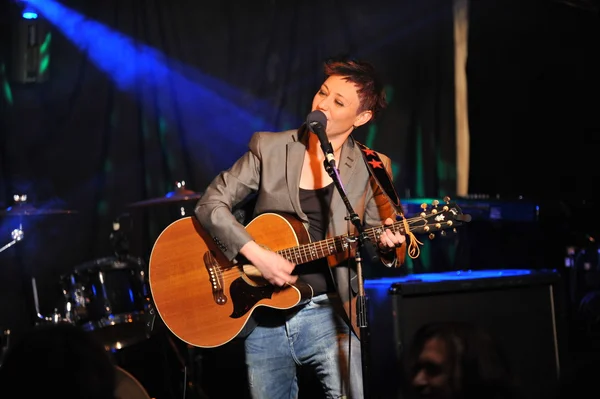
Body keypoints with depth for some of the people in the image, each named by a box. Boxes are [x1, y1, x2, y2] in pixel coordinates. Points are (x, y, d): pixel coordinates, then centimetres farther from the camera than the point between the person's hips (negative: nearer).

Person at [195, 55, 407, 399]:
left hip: (327, 314, -1)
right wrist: (256, 254, -16)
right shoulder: (269, 148, 1)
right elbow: (211, 204, -3)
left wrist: (389, 245, -20)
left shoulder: (370, 169, 0)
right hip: (263, 317, 1)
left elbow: (388, 246, 4)